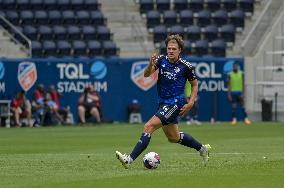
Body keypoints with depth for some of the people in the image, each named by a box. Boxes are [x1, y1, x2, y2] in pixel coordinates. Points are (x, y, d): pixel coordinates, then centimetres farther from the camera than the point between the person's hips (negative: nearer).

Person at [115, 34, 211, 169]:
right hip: (163, 103, 7)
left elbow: (194, 84, 4)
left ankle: (130, 159, -24)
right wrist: (150, 66, -35)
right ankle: (202, 149, 41)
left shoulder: (185, 66, -10)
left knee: (149, 127, -20)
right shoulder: (161, 60, -2)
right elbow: (146, 74, -14)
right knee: (173, 138, 21)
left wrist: (190, 103, -6)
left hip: (174, 104, -7)